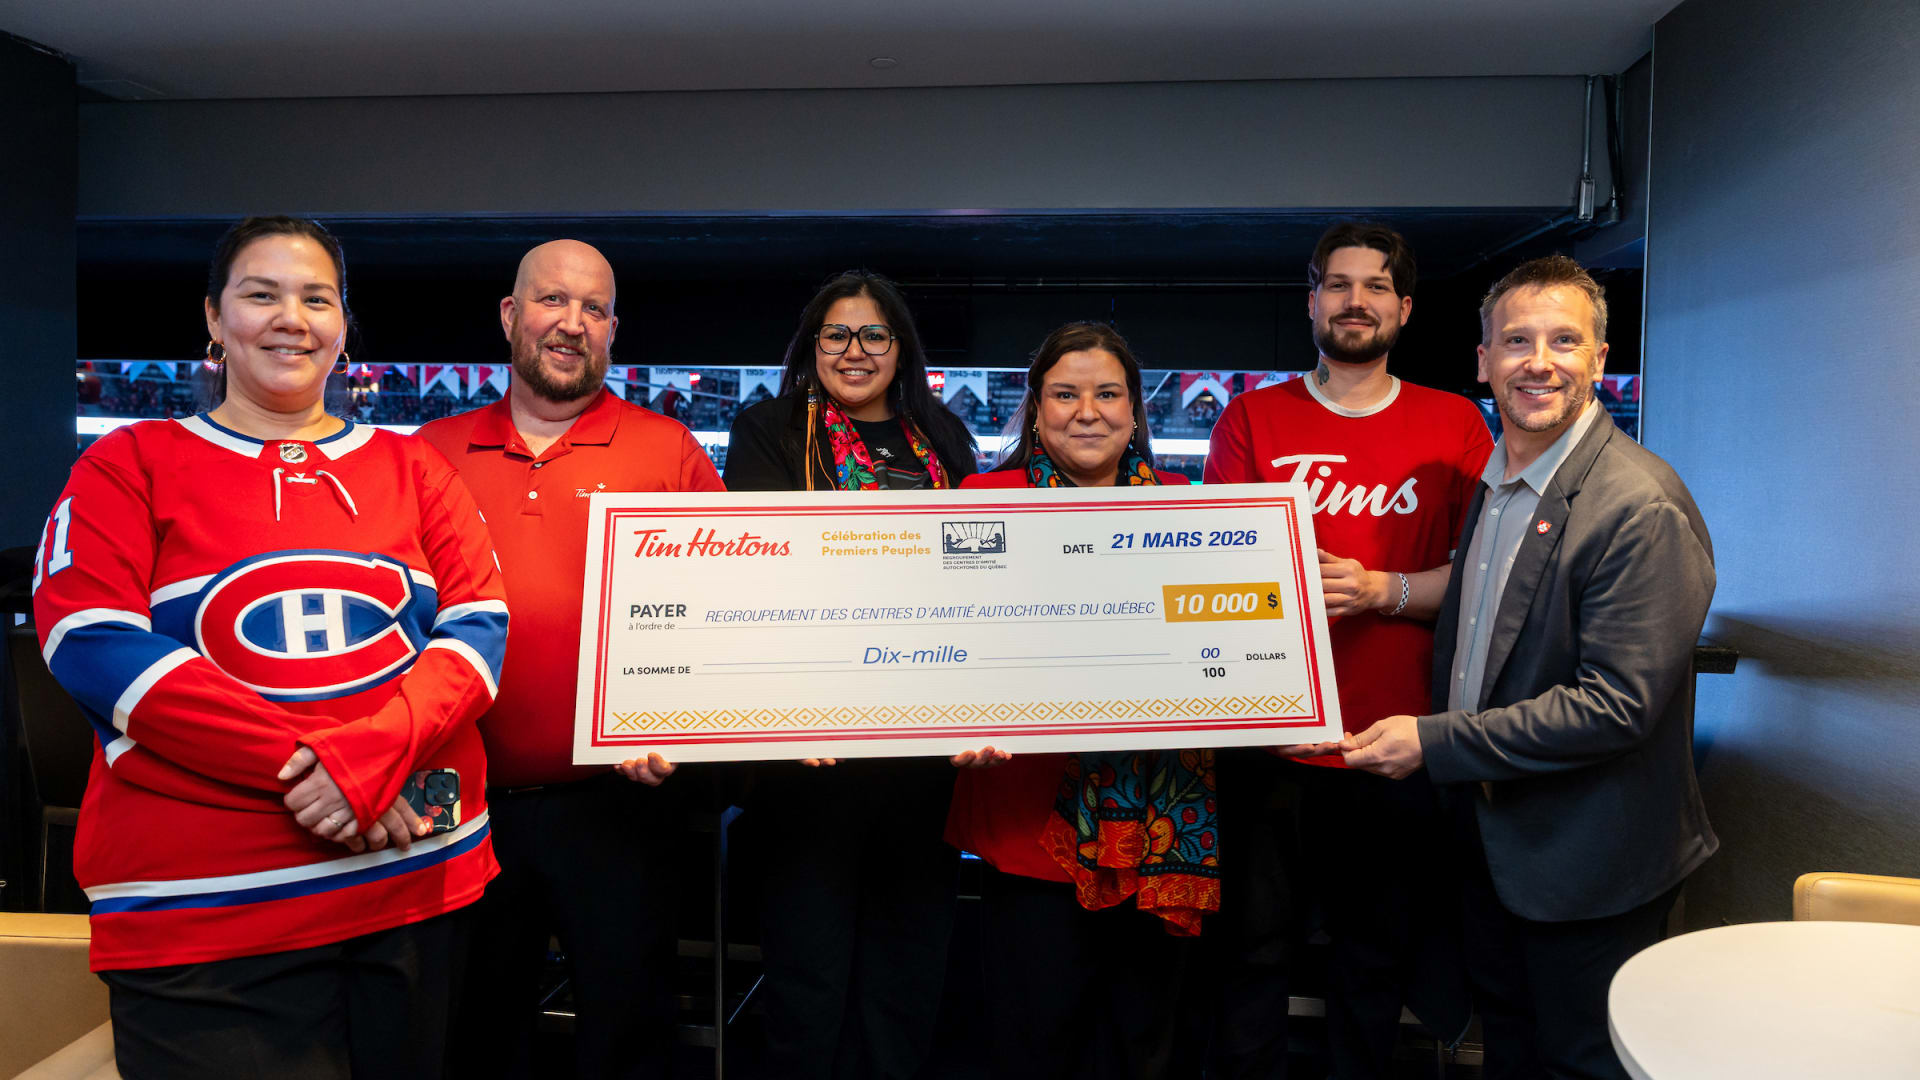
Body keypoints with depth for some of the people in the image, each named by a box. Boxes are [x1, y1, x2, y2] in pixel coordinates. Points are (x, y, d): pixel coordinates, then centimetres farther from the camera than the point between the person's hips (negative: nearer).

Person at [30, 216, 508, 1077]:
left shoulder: (410, 466, 10)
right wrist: (303, 764, -17)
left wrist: (374, 752, -17)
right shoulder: (132, 464, 5)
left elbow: (480, 622, 1)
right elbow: (89, 643, -8)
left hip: (420, 879, 3)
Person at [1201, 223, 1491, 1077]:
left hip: (1396, 738, 0)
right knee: (1254, 943, 9)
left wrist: (1382, 590, -15)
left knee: (1376, 956, 13)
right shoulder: (1252, 417, 5)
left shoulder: (1455, 424, 5)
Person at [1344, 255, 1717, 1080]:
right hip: (1492, 839, 8)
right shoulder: (1489, 482, 5)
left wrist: (1435, 743, -23)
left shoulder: (1642, 508, -23)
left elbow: (1617, 704, -26)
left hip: (1588, 865, -8)